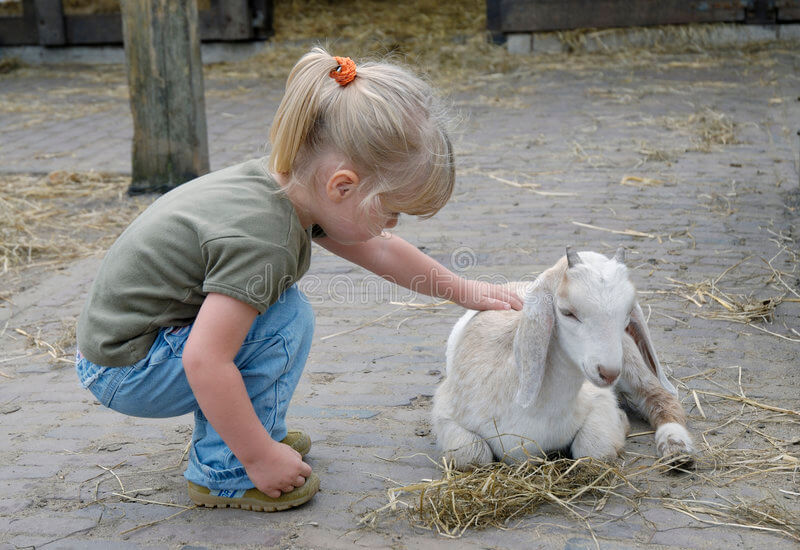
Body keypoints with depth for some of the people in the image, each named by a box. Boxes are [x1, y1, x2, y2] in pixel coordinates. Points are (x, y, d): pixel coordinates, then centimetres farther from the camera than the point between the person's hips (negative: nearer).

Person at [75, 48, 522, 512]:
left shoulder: (290, 186, -2)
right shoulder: (260, 238, -32)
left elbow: (379, 251, 13)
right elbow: (204, 363, -34)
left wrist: (465, 291, 20)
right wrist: (261, 457, -24)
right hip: (123, 372, -9)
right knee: (287, 322, -20)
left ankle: (242, 431, 21)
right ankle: (224, 473, -10)